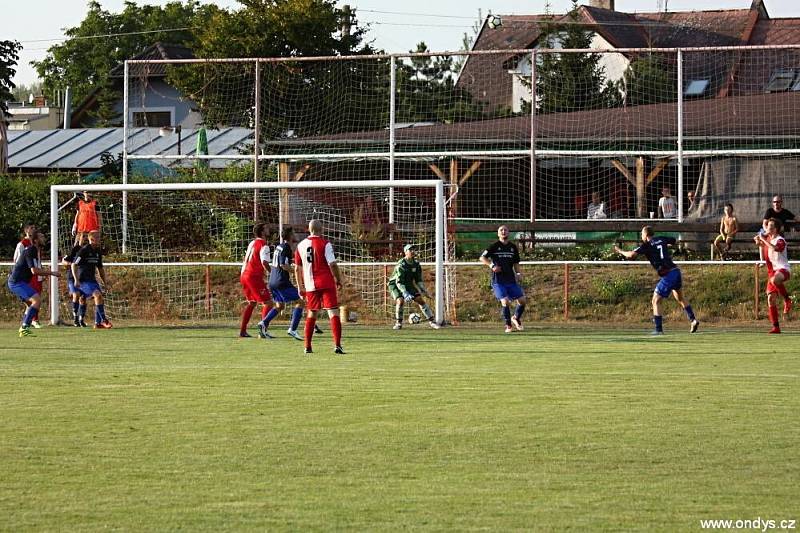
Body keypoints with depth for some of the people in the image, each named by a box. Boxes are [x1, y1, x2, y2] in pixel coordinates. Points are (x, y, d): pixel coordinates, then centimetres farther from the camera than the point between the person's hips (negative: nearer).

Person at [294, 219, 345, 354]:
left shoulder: (301, 245, 8)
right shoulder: (325, 244, -7)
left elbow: (297, 268, 13)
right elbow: (332, 265, -13)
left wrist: (300, 286, 22)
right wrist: (339, 281, -2)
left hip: (310, 286, 5)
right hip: (327, 284, -5)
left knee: (312, 314, 16)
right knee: (333, 312, -3)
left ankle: (307, 347, 14)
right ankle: (337, 345, -14)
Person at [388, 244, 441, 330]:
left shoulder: (416, 264, -5)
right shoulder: (401, 265, -26)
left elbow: (418, 280, 6)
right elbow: (399, 282, -32)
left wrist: (423, 290, -5)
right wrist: (405, 293, -43)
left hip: (408, 284, 6)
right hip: (395, 284, -6)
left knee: (420, 300, -4)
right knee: (400, 300, -27)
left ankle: (432, 321, 2)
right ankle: (398, 323, -13)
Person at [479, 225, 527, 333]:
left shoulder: (513, 247, 11)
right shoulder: (494, 246, -2)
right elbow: (482, 258, -1)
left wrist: (518, 273, 1)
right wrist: (492, 265, -17)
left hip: (511, 280, 4)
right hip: (498, 281, -4)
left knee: (522, 300, -3)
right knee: (505, 301, -19)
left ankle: (516, 318, 25)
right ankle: (508, 325, -3)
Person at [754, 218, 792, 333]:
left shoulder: (780, 241, -11)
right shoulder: (767, 238, 13)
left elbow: (775, 248, -34)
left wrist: (763, 240, -26)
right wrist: (759, 242, 13)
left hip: (783, 269, -8)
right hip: (773, 271, 8)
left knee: (774, 280, -42)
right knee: (771, 298, 0)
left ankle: (787, 300, -19)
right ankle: (776, 327, 4)